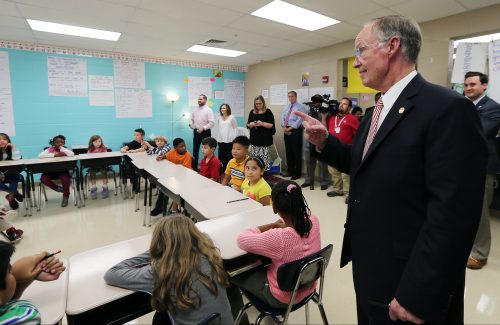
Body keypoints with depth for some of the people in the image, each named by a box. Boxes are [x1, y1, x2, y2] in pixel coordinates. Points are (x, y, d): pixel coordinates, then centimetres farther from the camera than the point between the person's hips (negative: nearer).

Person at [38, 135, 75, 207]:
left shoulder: (64, 149, -3)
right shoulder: (50, 149, -2)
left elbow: (72, 154, -25)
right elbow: (40, 155, -18)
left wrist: (62, 148, -17)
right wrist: (54, 154, -22)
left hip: (62, 170, -2)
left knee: (65, 178, -30)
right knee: (43, 178, -23)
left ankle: (65, 197, -6)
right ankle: (57, 188, 6)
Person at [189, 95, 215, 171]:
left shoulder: (208, 110, -9)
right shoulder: (195, 110, 10)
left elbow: (211, 123, -16)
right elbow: (192, 119, 17)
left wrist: (203, 128, -25)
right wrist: (191, 124, -4)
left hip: (205, 132, -6)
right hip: (196, 132, 6)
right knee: (195, 150, 10)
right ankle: (194, 167, 21)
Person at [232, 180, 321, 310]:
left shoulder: (278, 238, -40)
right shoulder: (313, 221, -20)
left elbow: (242, 240, -23)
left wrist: (273, 225, -14)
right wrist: (277, 226, -10)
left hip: (284, 298, -6)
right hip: (308, 288, 7)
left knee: (234, 274, 14)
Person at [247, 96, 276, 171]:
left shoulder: (268, 112, 0)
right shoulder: (252, 112, 11)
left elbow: (272, 125, -4)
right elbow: (247, 125, 14)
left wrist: (262, 123, -18)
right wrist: (251, 124, -9)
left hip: (265, 139, -3)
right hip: (254, 139, 4)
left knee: (264, 158, -7)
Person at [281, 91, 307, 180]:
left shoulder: (300, 107, -5)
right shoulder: (286, 107, 17)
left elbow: (299, 120, -14)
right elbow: (282, 118, 10)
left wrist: (290, 128, -15)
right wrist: (284, 128, -7)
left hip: (296, 131, -6)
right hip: (286, 131, 7)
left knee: (296, 152, -1)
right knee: (288, 151, 11)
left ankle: (297, 173, 8)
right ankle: (290, 171, 22)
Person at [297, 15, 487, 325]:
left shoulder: (448, 108, -20)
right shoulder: (379, 110, 8)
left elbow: (453, 214, -24)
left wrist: (416, 296, -22)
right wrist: (325, 142, -4)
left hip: (406, 282, -8)